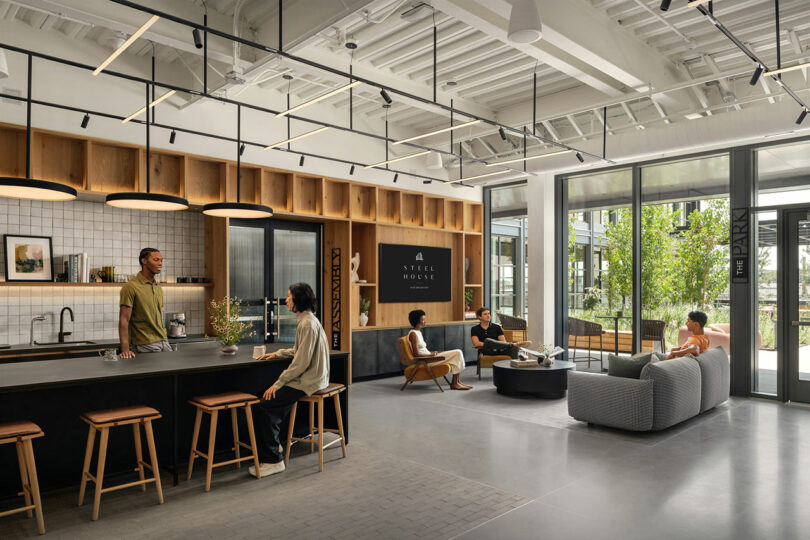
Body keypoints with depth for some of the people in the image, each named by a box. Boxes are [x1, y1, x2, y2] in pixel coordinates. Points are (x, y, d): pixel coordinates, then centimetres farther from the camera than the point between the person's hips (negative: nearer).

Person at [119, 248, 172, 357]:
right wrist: (125, 349, -22)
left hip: (164, 342, 7)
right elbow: (124, 320, -14)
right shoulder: (131, 286, -10)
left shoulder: (158, 288, 13)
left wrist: (165, 340, 13)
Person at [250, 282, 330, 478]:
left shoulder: (308, 324, -19)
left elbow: (302, 362, -23)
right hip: (307, 377, 10)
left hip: (309, 381, -10)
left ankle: (273, 460, -6)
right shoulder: (305, 320, 14)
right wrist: (276, 354, 20)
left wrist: (278, 383, -17)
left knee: (265, 405, -14)